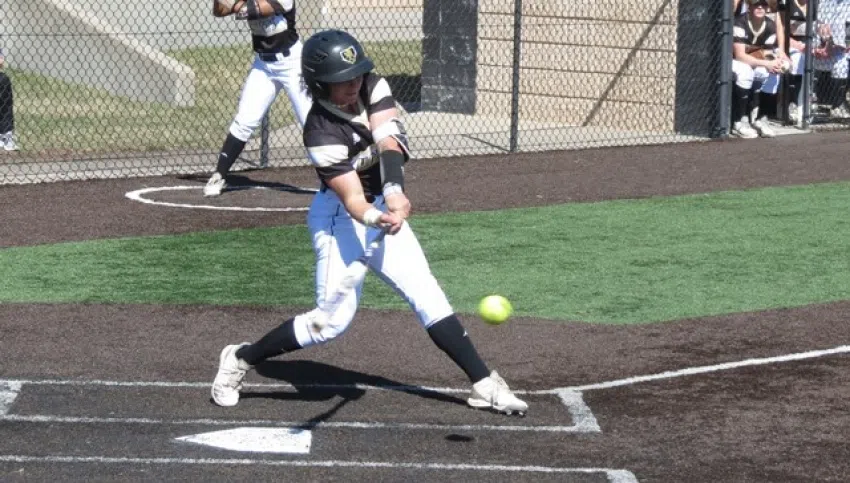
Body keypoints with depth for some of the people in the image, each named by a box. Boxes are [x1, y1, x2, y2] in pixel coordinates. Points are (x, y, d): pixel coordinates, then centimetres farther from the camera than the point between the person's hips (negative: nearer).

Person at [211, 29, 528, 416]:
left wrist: (393, 191, -42)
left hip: (384, 207, 6)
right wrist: (377, 219, -53)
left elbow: (388, 142, -25)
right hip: (340, 216, -6)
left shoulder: (373, 89, -10)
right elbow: (353, 200, -31)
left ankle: (484, 384, 3)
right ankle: (240, 359, 5)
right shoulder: (322, 133, -26)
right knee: (335, 318, -11)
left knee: (427, 296, 0)